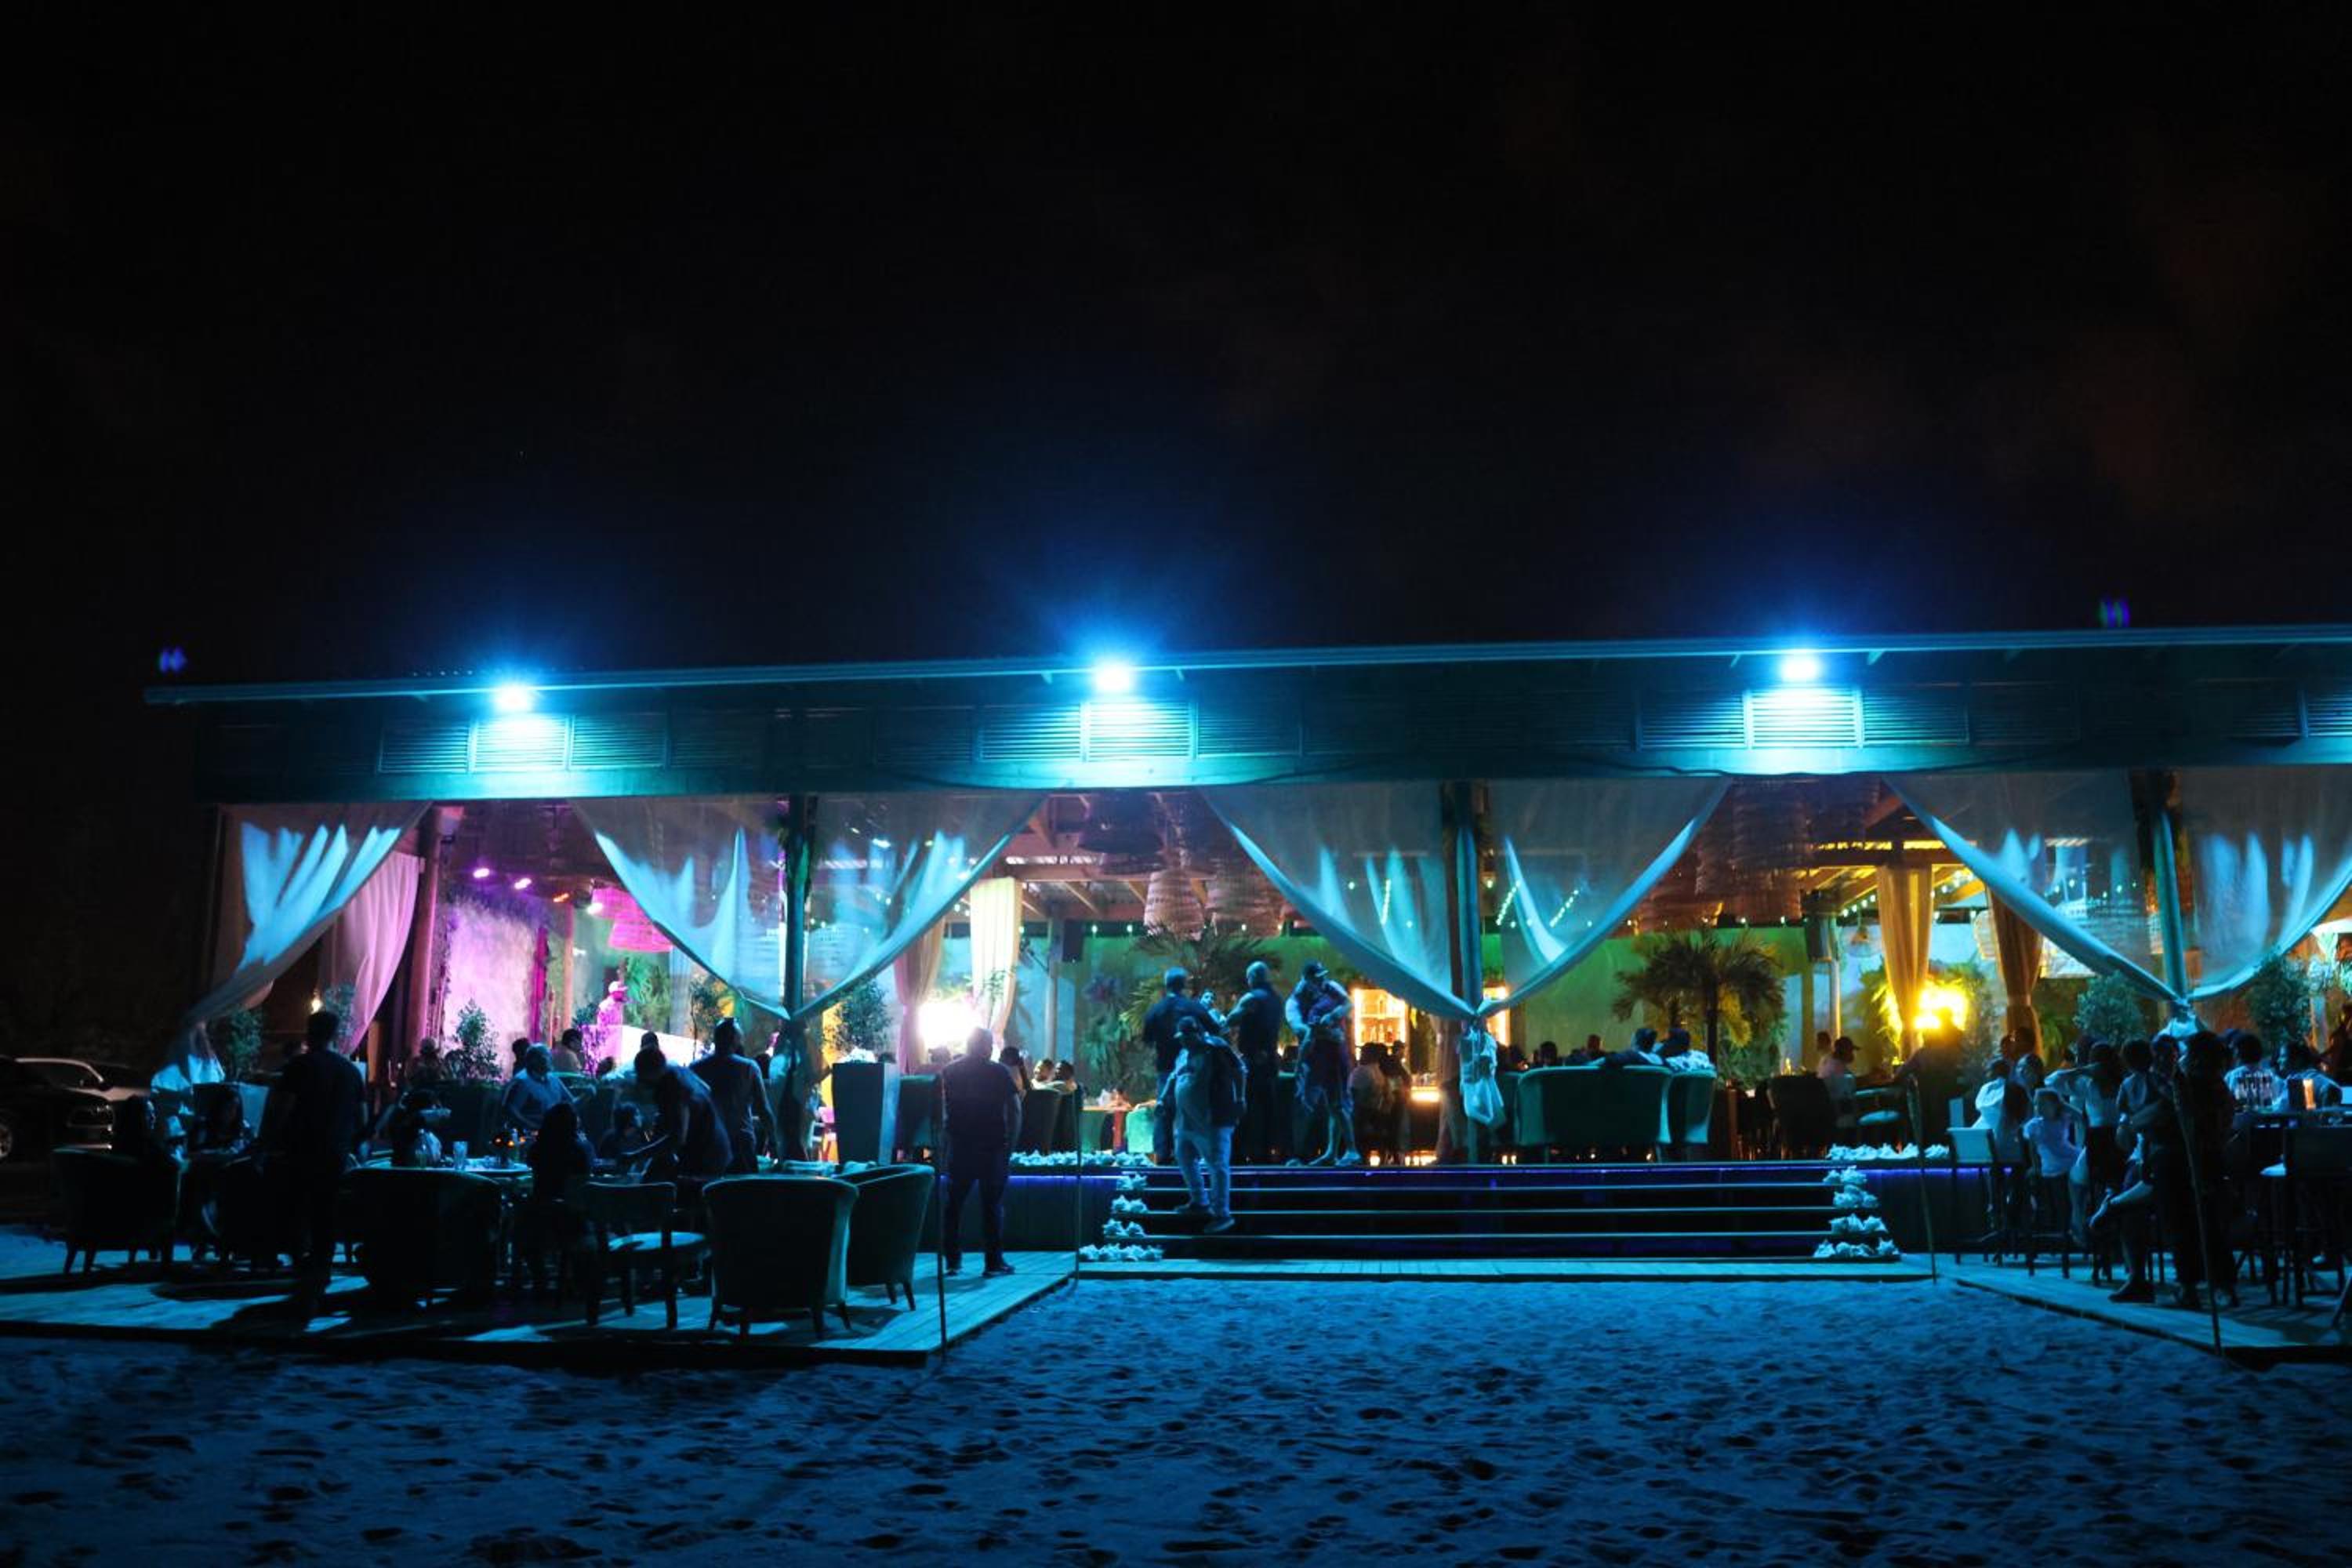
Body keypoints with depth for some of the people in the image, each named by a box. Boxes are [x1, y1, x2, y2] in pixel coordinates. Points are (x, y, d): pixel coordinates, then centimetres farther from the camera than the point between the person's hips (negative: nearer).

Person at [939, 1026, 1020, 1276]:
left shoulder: (948, 1071, 5)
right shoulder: (998, 1072, -4)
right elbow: (1015, 1108, -7)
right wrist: (1011, 1142, -2)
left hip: (959, 1145, 3)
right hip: (993, 1146, -2)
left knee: (955, 1202, 10)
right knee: (992, 1204, 2)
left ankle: (953, 1260, 11)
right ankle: (994, 1262, 1)